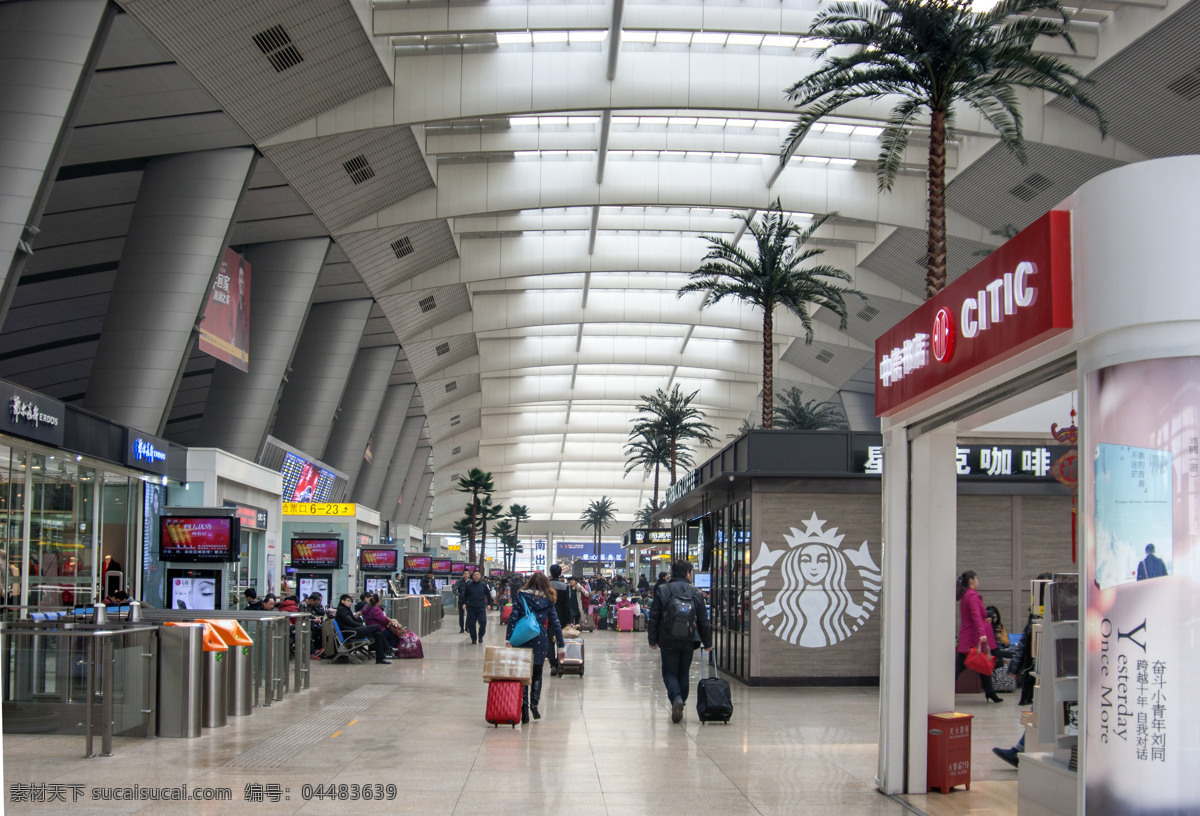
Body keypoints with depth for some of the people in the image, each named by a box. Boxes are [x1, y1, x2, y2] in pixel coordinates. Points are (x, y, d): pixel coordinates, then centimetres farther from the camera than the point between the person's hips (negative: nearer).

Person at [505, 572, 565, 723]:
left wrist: (508, 638, -7)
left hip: (522, 641, -1)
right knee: (537, 675, 15)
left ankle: (524, 707, -6)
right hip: (540, 641, 1)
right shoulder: (548, 600, 5)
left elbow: (513, 618, -6)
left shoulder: (521, 596, 1)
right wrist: (561, 645, 9)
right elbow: (555, 623, 5)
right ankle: (534, 705, 10)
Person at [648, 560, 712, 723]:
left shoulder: (662, 591, -3)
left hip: (668, 642, -2)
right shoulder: (696, 593, 2)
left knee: (669, 673, 6)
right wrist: (707, 643, 16)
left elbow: (653, 618, -3)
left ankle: (676, 698, -20)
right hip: (688, 642, 2)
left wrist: (652, 640, 6)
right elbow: (703, 621, 6)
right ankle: (679, 707, 16)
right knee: (683, 674, 15)